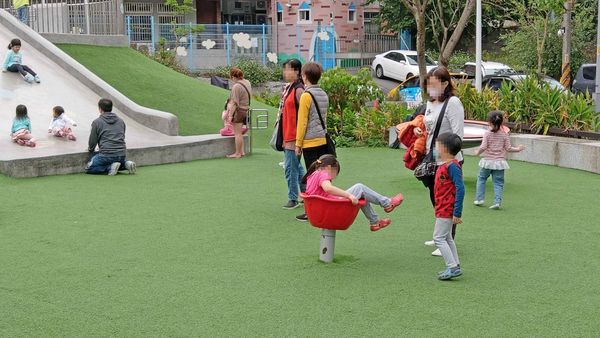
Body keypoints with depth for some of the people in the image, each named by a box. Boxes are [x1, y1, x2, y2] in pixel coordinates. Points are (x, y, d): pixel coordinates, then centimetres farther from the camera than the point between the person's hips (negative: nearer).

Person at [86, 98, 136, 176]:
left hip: (106, 155, -6)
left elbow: (93, 141, 3)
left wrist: (91, 149, 26)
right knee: (120, 161, 38)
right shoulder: (121, 121, 14)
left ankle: (110, 167, -11)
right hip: (122, 154, 6)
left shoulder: (97, 122, -1)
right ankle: (126, 164, 4)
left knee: (89, 168, 8)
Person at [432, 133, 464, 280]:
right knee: (447, 237, 16)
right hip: (443, 209, 10)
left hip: (446, 210, -10)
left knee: (439, 237, -7)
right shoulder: (444, 165, 10)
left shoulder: (452, 166, -20)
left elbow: (460, 189, -25)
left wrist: (457, 213, -25)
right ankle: (455, 267, 22)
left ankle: (453, 267, -5)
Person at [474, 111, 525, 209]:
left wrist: (478, 152, 5)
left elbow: (483, 147, -14)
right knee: (498, 183, 5)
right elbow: (508, 148, -1)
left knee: (481, 179, 17)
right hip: (500, 161, 2)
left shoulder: (487, 133, -9)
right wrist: (518, 149, 16)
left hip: (488, 161, -1)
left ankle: (479, 198, 16)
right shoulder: (505, 134, -2)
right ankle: (497, 201, -6)